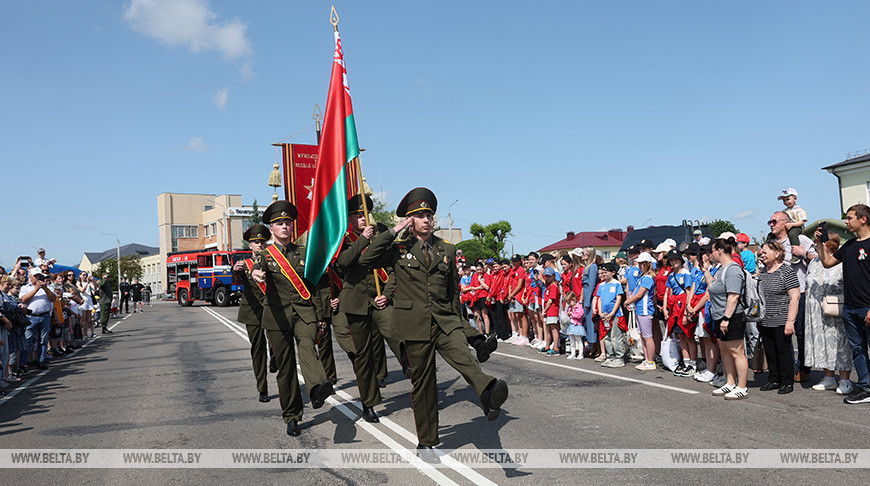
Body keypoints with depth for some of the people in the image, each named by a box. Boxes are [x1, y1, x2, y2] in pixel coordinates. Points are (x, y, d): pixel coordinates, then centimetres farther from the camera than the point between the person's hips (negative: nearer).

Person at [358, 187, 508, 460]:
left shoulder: (447, 250, 13)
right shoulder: (399, 249, 4)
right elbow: (365, 260, -11)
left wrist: (456, 322, 20)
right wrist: (393, 232, -10)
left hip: (445, 322, 2)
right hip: (415, 324, -2)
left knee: (463, 357, -28)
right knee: (422, 382, 5)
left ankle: (489, 394, -55)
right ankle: (426, 442, 20)